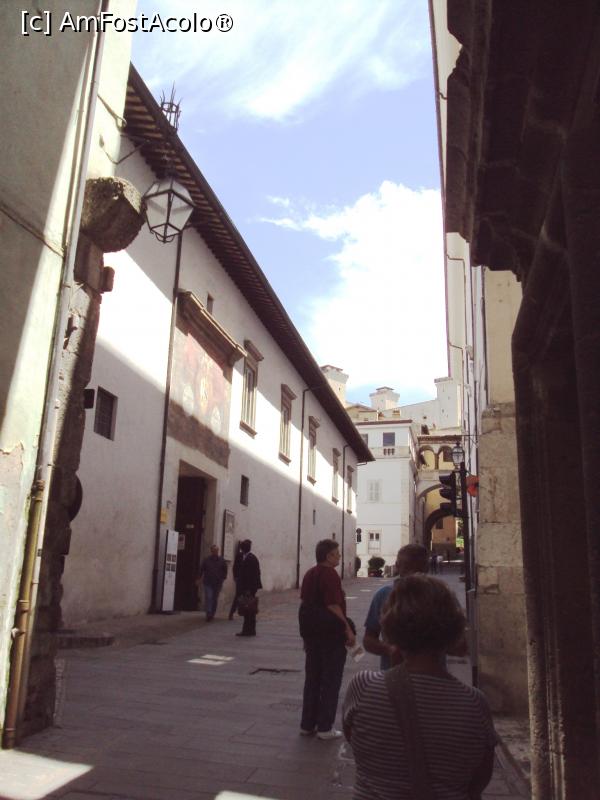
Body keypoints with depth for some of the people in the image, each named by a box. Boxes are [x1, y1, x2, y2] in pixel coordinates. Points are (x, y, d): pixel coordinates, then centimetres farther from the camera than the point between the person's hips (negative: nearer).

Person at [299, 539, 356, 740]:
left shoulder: (309, 574, 9)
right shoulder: (330, 575, -18)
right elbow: (333, 607, -23)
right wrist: (348, 629, -18)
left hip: (311, 633, 8)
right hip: (332, 633, -8)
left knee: (312, 679, 16)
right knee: (330, 681, 4)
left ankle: (307, 724, 23)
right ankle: (325, 727, 10)